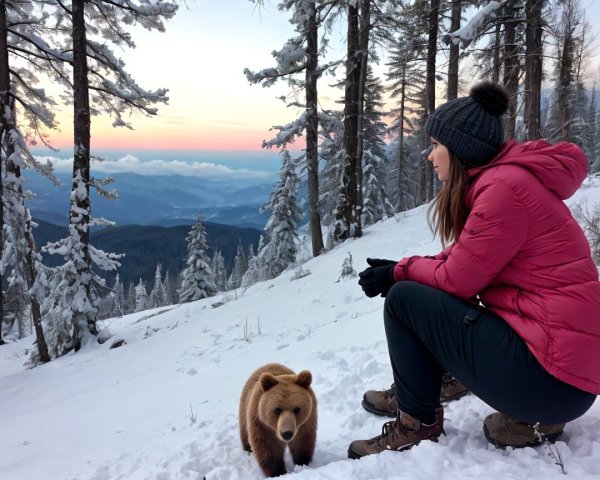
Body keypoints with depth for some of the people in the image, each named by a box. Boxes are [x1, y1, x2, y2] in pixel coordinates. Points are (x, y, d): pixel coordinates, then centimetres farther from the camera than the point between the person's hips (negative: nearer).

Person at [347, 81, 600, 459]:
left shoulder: (504, 186, -17)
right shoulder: (498, 181, 12)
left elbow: (457, 279, -14)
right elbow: (461, 262, 14)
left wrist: (401, 272, 3)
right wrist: (402, 268, 2)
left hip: (551, 372, -10)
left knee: (404, 299, -8)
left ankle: (418, 423, 9)